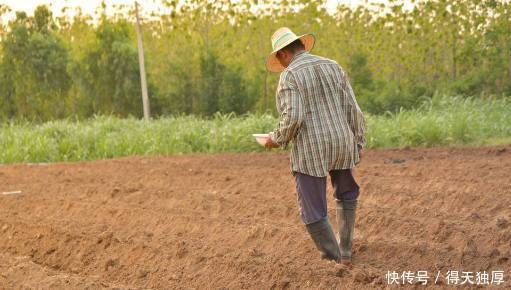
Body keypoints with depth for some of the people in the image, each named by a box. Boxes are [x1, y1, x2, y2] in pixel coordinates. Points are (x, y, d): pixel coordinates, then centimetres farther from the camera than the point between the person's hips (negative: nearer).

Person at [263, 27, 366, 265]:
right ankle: (345, 250, 31)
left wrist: (277, 139, -1)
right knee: (346, 194, 30)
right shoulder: (332, 67, 7)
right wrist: (358, 145, 13)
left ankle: (332, 261, 13)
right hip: (342, 144, 6)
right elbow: (352, 109, 5)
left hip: (310, 151, -5)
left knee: (313, 212, 9)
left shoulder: (289, 76, -9)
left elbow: (293, 118, -20)